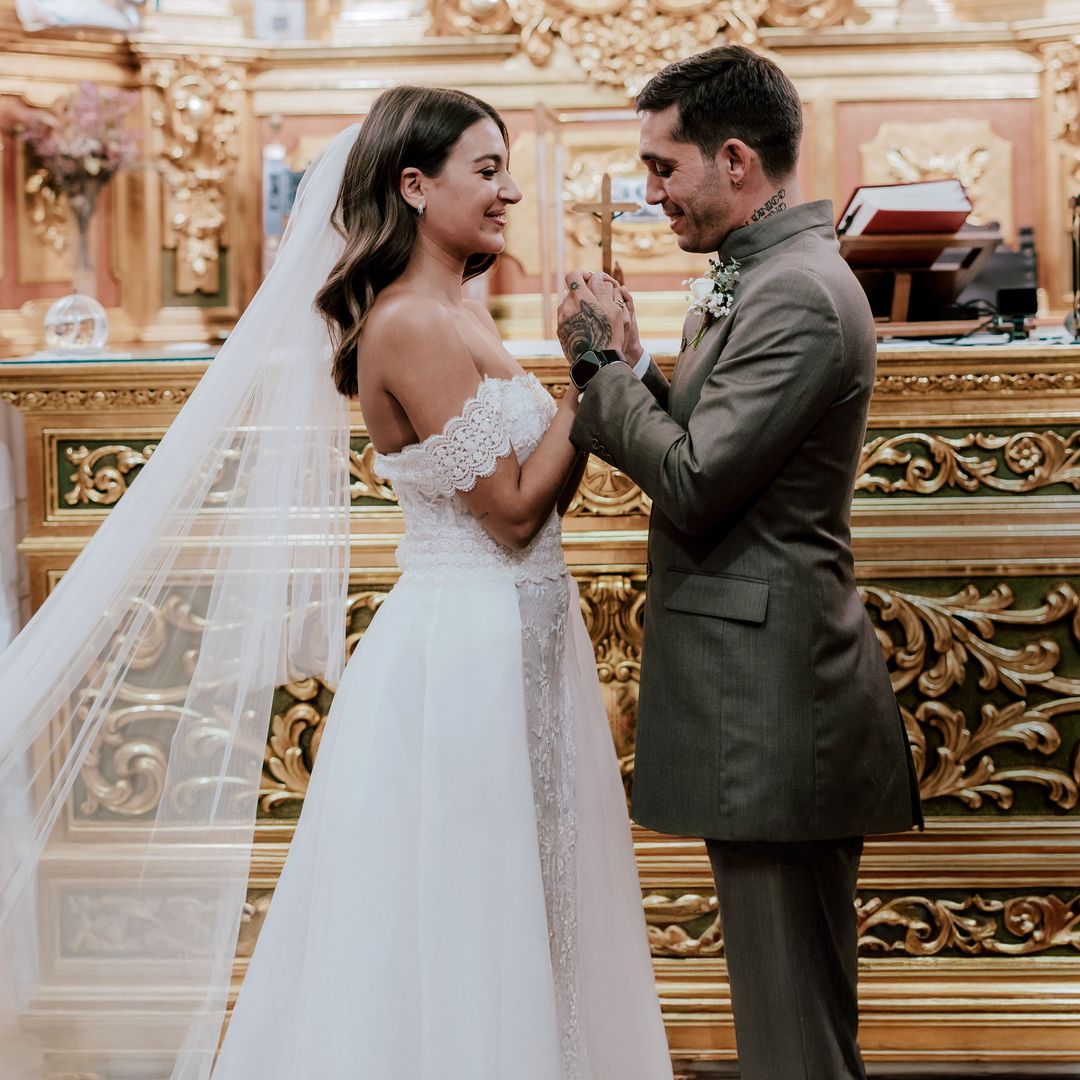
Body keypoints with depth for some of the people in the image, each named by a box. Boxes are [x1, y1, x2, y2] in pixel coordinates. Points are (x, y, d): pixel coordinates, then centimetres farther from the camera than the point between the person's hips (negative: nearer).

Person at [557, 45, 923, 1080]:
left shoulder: (800, 294, -18)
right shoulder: (758, 279, 14)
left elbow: (694, 482, -21)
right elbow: (700, 450, 13)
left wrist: (599, 358, -9)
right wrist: (624, 367, -1)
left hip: (772, 698, -10)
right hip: (760, 691, 10)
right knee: (784, 979, 20)